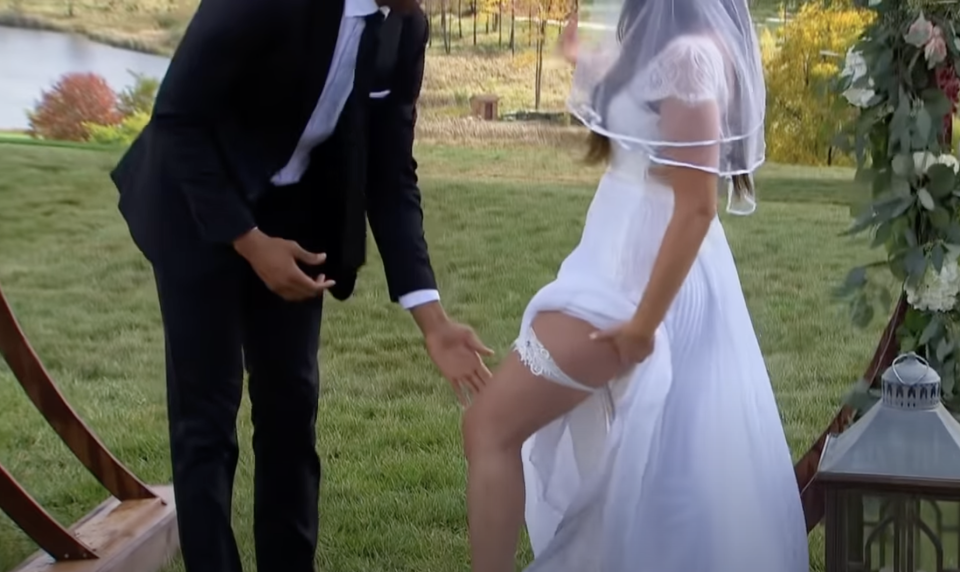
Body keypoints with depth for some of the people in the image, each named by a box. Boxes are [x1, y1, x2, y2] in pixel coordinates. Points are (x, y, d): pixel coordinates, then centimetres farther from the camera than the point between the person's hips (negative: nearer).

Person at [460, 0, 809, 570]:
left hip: (638, 277, -10)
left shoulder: (688, 51, -20)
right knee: (677, 460, 18)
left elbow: (696, 206, -22)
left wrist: (642, 323, -19)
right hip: (631, 262, 10)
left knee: (490, 426, -5)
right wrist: (589, 56, 14)